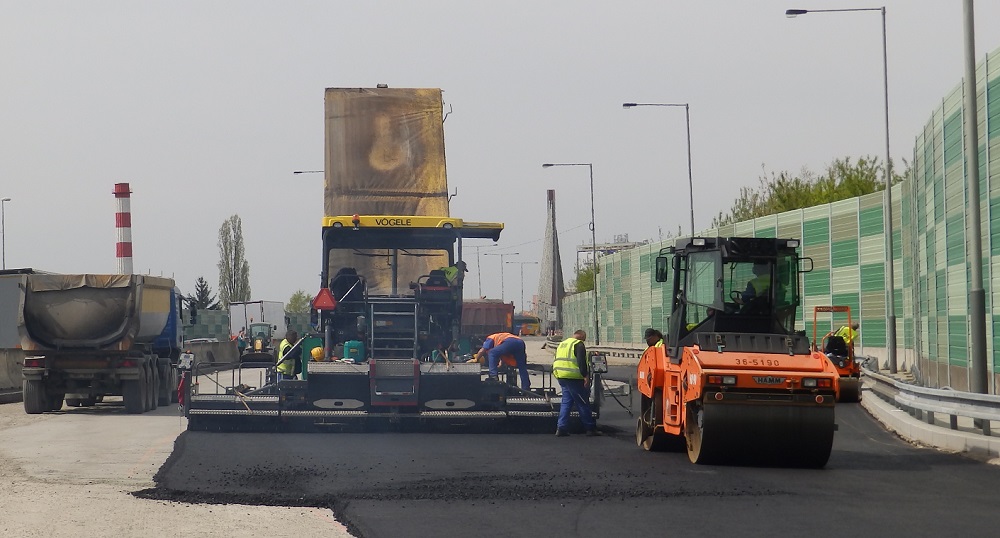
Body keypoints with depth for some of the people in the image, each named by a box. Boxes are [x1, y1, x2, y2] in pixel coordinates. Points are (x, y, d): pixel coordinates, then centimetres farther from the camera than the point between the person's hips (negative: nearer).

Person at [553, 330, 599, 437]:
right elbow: (582, 362, -19)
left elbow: (556, 361, 26)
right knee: (583, 403, -1)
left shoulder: (562, 344, 20)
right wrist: (586, 376, -20)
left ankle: (561, 428, 4)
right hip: (573, 377, -8)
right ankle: (590, 428, 3)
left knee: (566, 402, 11)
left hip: (561, 377, 8)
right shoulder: (579, 345, -7)